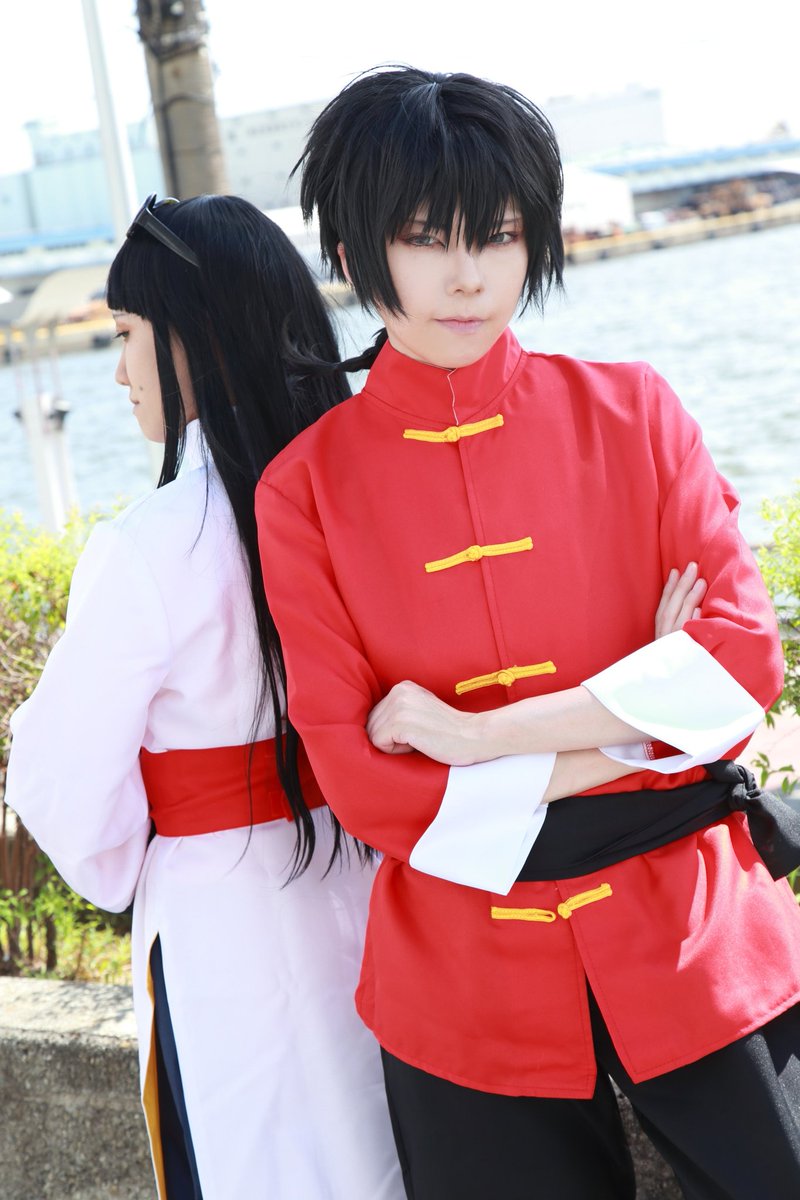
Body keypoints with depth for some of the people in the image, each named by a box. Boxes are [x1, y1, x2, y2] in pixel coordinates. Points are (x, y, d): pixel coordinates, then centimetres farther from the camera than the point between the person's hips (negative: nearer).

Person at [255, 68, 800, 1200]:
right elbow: (354, 772, -9)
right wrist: (634, 741, -15)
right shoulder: (308, 483, -5)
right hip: (469, 988, 0)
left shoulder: (630, 412, -2)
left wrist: (481, 734, -17)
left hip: (692, 943, 1)